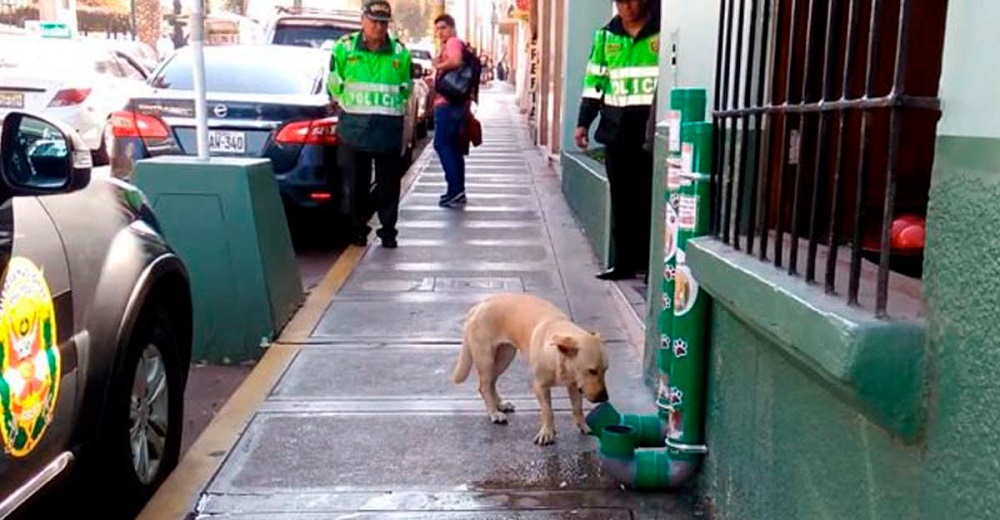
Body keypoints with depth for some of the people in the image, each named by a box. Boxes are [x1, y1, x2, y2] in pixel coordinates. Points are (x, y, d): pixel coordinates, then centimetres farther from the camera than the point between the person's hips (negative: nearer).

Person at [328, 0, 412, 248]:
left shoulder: (400, 52, 5)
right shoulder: (344, 48, 2)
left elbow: (406, 89, 15)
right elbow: (335, 85, 10)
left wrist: (395, 106, 8)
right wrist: (348, 106, 7)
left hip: (389, 128, 1)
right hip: (354, 126, 0)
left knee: (389, 183, 5)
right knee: (355, 183, 5)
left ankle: (388, 230, 16)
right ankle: (358, 229, 19)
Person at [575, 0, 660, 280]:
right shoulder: (606, 35, 11)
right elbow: (595, 80, 15)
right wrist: (583, 122, 11)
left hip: (653, 131, -4)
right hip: (617, 131, 4)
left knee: (651, 200, 0)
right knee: (622, 201, 9)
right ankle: (625, 262, 17)